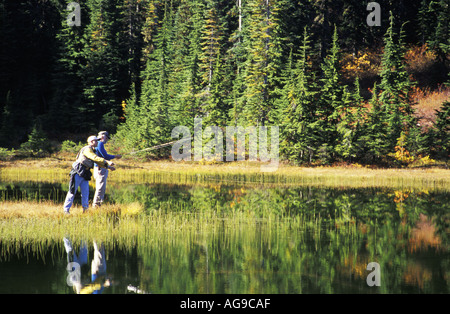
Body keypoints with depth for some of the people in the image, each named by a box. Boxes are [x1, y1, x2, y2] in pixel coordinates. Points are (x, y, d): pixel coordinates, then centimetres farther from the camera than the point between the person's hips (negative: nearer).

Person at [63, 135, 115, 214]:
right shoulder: (87, 149, -11)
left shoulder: (92, 151, 19)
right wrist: (107, 162, -30)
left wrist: (108, 167, 16)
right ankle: (66, 210, 0)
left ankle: (85, 209, 7)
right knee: (72, 192, -5)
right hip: (78, 173, -9)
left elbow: (98, 162, 25)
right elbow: (95, 158, -25)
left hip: (85, 175, 9)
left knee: (85, 193, 4)